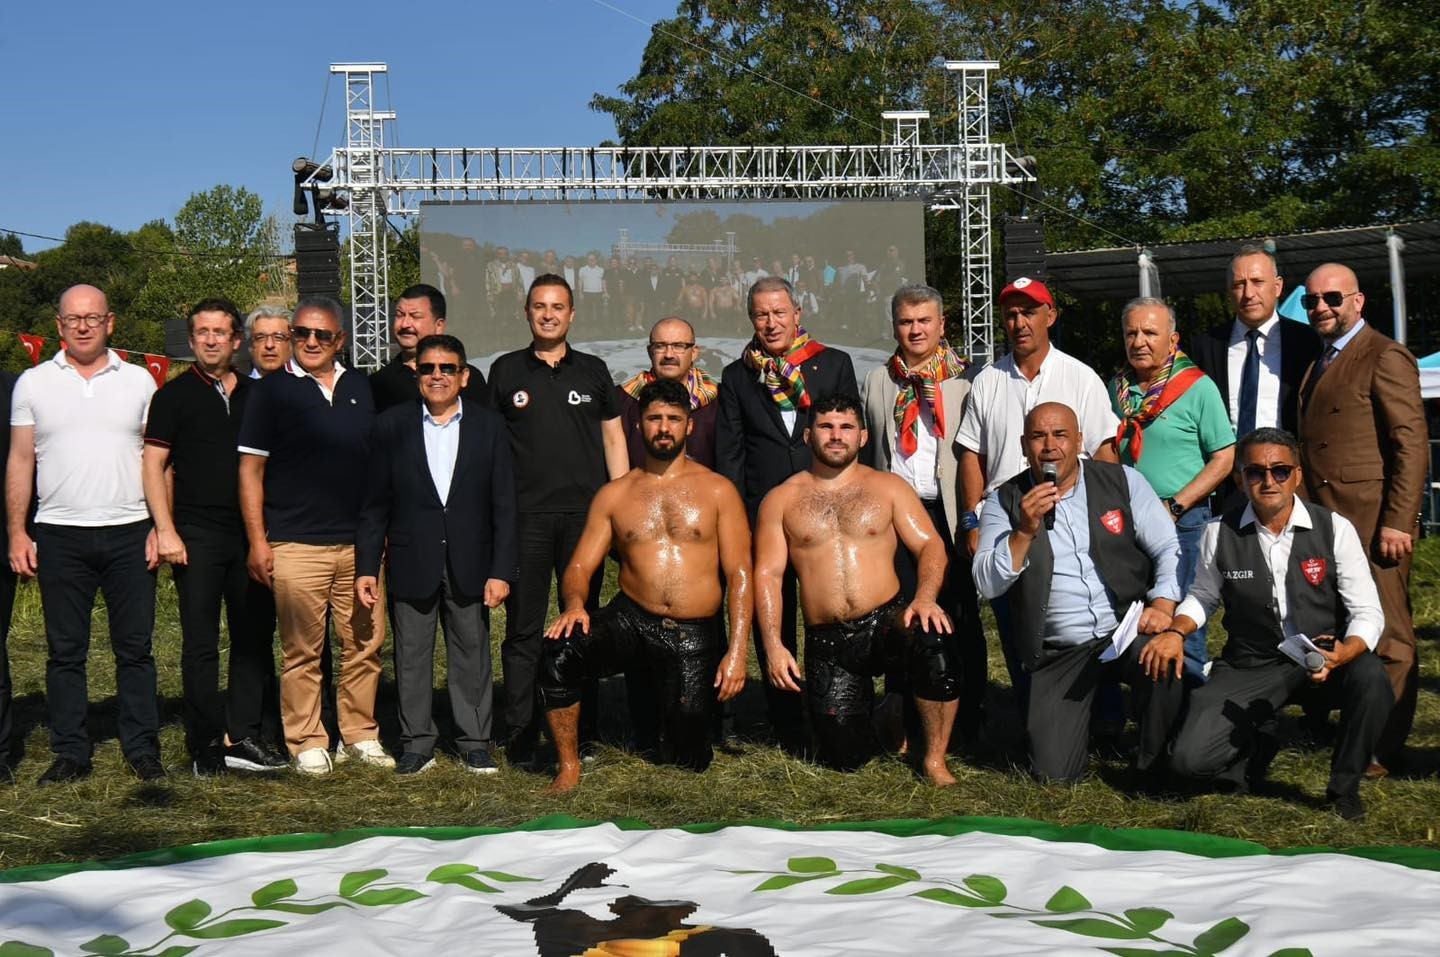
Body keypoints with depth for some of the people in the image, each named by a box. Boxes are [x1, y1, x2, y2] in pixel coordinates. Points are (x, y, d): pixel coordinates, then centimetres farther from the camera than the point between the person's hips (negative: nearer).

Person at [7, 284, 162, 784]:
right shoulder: (34, 383, 8)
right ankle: (70, 752, 13)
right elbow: (20, 461, 8)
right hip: (60, 535, 0)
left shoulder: (139, 381, 8)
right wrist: (17, 533, 1)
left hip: (129, 532, 0)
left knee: (135, 647, 3)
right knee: (65, 650, 5)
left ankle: (142, 749, 11)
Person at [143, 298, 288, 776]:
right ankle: (206, 746, 5)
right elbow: (153, 464, -3)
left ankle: (243, 737, 12)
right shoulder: (174, 395, 1)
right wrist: (166, 530, -13)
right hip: (197, 535, -4)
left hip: (250, 534, 4)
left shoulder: (254, 394, 13)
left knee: (255, 638, 5)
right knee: (201, 644, -1)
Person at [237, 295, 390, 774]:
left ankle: (361, 735, 18)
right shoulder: (273, 390, 1)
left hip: (359, 542, 4)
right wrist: (257, 541, -6)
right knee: (302, 652, 1)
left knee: (366, 644, 5)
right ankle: (307, 744, 11)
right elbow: (250, 468, 0)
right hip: (295, 545, -4)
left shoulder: (360, 388, 13)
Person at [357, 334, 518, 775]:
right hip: (411, 565, 0)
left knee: (471, 656, 7)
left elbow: (503, 505, 2)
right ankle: (416, 742, 18)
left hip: (470, 565, 0)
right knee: (411, 656, 6)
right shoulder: (392, 426, 4)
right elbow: (374, 504, 5)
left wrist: (501, 569, -5)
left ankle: (475, 741, 18)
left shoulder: (489, 427, 3)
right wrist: (367, 566, -1)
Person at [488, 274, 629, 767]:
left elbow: (613, 436, 13)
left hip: (585, 513, 1)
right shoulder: (505, 371, 8)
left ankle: (580, 734, 15)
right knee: (523, 629, 0)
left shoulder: (593, 370, 11)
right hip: (525, 516, -1)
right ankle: (521, 738, 6)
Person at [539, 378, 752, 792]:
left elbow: (739, 573, -2)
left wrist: (737, 650, -12)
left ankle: (673, 716, 34)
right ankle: (569, 768, -10)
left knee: (688, 759, -3)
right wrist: (574, 603, -19)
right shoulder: (614, 495, 10)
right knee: (558, 652, -29)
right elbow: (580, 565, 5)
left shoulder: (717, 491, 4)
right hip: (630, 619, 1)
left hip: (695, 635, -1)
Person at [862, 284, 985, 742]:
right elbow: (866, 449, 15)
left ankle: (968, 717, 14)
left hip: (948, 513, -2)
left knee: (959, 617, 3)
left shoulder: (965, 379, 3)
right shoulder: (877, 380, 13)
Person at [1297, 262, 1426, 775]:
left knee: (1386, 637, -1)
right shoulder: (1321, 362, 20)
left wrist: (1398, 521, -18)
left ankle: (1385, 747, 5)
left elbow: (1412, 444, -13)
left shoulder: (1385, 357, -7)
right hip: (1325, 521, 8)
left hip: (1371, 521, -8)